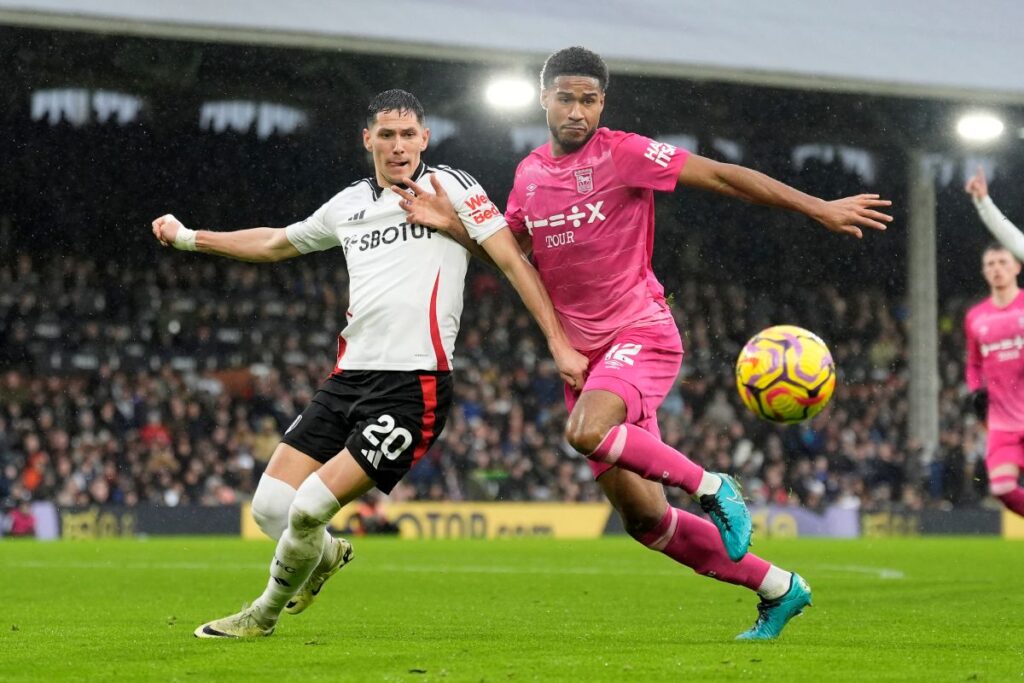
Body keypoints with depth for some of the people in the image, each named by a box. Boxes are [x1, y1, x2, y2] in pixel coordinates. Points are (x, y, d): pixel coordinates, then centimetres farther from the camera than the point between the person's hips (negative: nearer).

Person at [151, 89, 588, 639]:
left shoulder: (451, 187, 1)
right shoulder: (349, 205, 18)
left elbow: (512, 260, -2)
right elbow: (275, 243, 34)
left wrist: (559, 343, -9)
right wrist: (188, 237, 35)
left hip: (414, 384, -6)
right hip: (349, 377, 6)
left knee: (310, 507, -14)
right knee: (270, 506, -4)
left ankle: (264, 615, 12)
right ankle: (326, 556, 31)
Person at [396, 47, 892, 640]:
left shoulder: (621, 153, -8)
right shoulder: (529, 174, 9)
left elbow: (721, 175, -9)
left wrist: (819, 208, -13)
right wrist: (450, 224, 6)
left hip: (641, 335, -6)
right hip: (581, 352, 6)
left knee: (586, 432, -36)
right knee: (643, 519, 5)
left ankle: (709, 487, -12)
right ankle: (777, 589, 19)